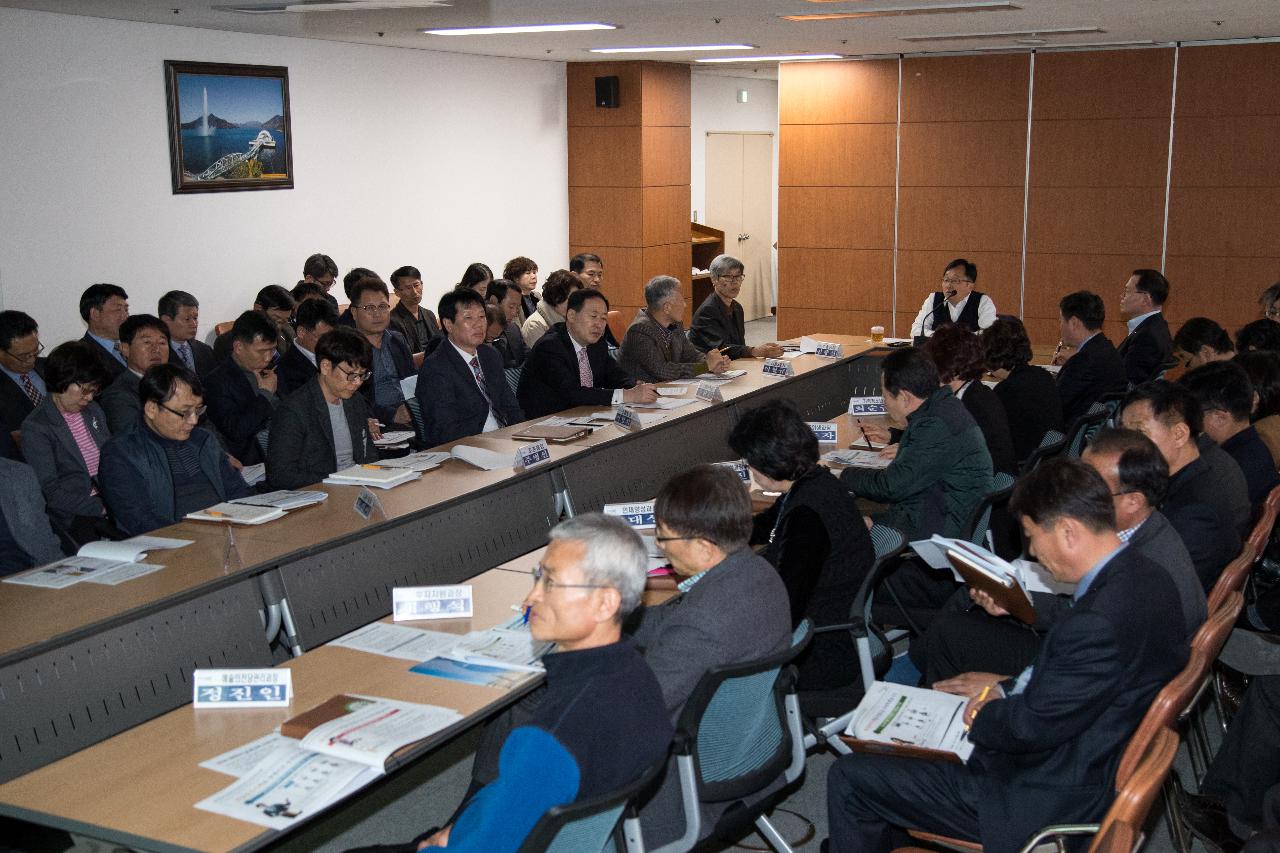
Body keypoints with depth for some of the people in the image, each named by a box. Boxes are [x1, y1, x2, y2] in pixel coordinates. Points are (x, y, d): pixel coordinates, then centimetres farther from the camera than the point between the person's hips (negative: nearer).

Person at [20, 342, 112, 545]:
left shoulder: (93, 410, 17)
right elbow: (50, 492, -11)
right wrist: (101, 508, -18)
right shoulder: (35, 428, -5)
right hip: (74, 516, -5)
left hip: (109, 500, 6)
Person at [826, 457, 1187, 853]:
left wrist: (984, 713, -4)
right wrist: (1009, 687, 7)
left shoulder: (1100, 622, -33)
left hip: (1052, 804, -10)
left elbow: (1032, 727, -23)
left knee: (849, 778, -4)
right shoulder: (1143, 576, -3)